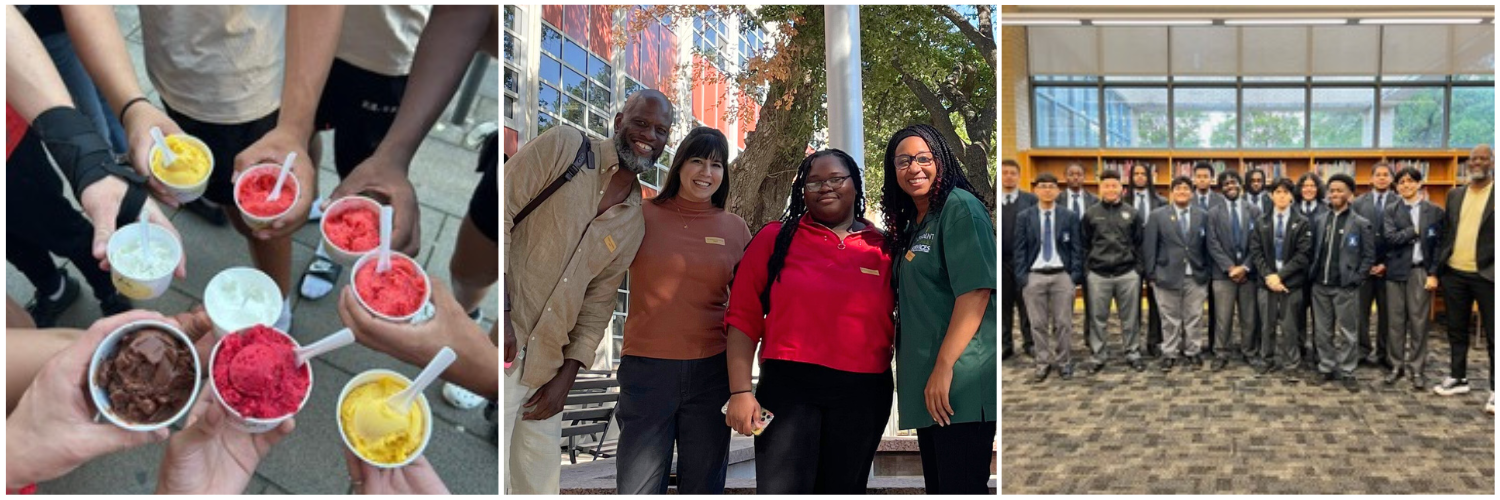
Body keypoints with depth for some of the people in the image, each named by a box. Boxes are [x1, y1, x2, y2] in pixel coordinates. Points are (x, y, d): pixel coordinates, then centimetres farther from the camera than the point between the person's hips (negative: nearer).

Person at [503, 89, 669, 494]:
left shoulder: (636, 223, 13)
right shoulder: (563, 148, -2)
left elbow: (599, 300, 15)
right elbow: (500, 211, -10)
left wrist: (567, 376, 6)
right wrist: (501, 311, -18)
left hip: (547, 366, 6)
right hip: (505, 353, -6)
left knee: (540, 486, 13)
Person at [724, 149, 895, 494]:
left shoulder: (883, 248, 6)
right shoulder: (776, 238, 1)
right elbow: (743, 319, -1)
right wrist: (741, 391, -8)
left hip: (863, 395, 2)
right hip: (790, 387, -2)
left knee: (843, 491, 14)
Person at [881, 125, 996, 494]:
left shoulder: (960, 208, -8)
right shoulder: (913, 224, 19)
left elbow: (975, 290, -18)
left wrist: (944, 367, -22)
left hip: (961, 383, -9)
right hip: (927, 384, 9)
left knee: (961, 487, -8)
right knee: (938, 487, 13)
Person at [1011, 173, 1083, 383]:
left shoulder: (1069, 217, 6)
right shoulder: (1024, 217, 6)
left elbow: (1076, 249, 6)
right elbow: (1020, 250, 4)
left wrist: (1075, 276, -4)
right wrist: (1021, 277, -5)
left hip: (1062, 275, 0)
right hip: (1034, 276, 0)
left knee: (1063, 323, 3)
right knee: (1038, 324, 3)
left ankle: (1063, 363, 14)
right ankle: (1043, 364, 12)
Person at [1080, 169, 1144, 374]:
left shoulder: (1132, 213, 7)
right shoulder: (1090, 214, 6)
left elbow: (1138, 243, 9)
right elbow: (1085, 244, 8)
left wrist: (1138, 267, 3)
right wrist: (1086, 269, 2)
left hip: (1127, 274, 0)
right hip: (1098, 274, 0)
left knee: (1130, 317, 6)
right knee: (1098, 318, 4)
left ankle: (1132, 354, 17)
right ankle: (1098, 356, 13)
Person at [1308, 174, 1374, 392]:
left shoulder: (1361, 224, -1)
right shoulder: (1320, 221, 10)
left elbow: (1369, 256, -2)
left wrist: (1356, 278, -10)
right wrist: (1313, 274, 3)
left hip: (1345, 287, -4)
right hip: (1320, 285, 4)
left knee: (1347, 333, 1)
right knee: (1322, 331, 9)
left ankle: (1347, 372, 7)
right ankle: (1326, 369, 18)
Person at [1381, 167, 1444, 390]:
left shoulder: (1435, 212, 4)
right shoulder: (1391, 211, 8)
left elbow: (1438, 244, 1)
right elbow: (1390, 238, -7)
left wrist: (1433, 274, -6)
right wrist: (1415, 230, -9)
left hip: (1421, 272, -1)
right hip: (1396, 271, 1)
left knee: (1418, 322, 0)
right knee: (1396, 321, 4)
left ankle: (1416, 368, 8)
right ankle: (1397, 365, 15)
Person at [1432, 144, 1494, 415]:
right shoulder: (1455, 195, 11)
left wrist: (1493, 268, -13)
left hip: (1486, 275, -5)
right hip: (1454, 273, 5)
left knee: (1493, 333, -1)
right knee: (1456, 330, 14)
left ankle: (1495, 389, 5)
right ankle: (1458, 378, 27)